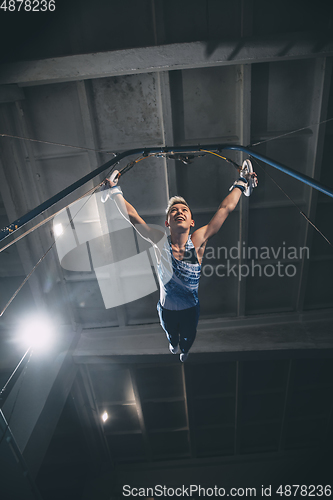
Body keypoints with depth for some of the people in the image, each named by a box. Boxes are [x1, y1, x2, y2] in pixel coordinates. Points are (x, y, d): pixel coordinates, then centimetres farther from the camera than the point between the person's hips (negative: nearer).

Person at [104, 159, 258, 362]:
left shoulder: (198, 242, -25)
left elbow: (226, 208, -21)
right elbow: (132, 215, -23)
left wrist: (241, 183, -16)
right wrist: (115, 190, -19)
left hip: (191, 309, 0)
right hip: (166, 308, 0)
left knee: (188, 337, 29)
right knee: (171, 334, 31)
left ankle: (185, 351, 64)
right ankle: (173, 345, 68)